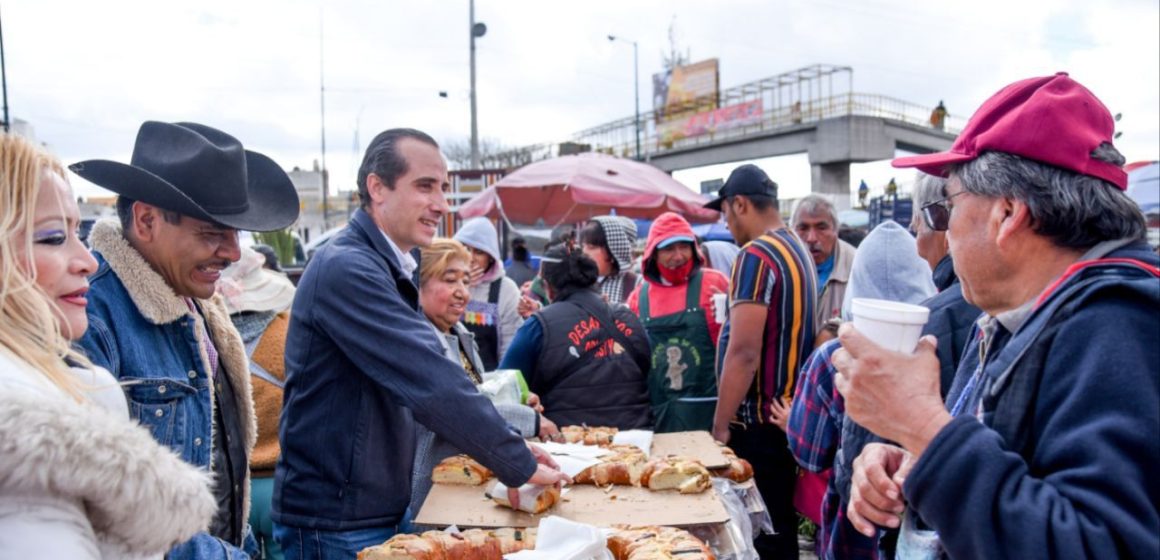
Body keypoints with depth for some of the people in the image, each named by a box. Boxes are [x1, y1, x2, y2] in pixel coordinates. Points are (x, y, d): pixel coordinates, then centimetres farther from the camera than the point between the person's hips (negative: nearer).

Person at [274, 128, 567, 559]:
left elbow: (417, 372, 11)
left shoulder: (383, 267, 9)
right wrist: (519, 465, -22)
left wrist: (510, 449, 2)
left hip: (375, 511, 9)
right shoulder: (347, 269, -23)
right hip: (335, 523, -9)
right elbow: (429, 379, -29)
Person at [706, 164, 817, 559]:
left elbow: (743, 353, -23)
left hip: (757, 423, -9)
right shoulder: (799, 250, 11)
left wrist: (720, 427, -15)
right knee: (780, 527, 18)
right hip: (786, 417, 9)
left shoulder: (756, 256, -18)